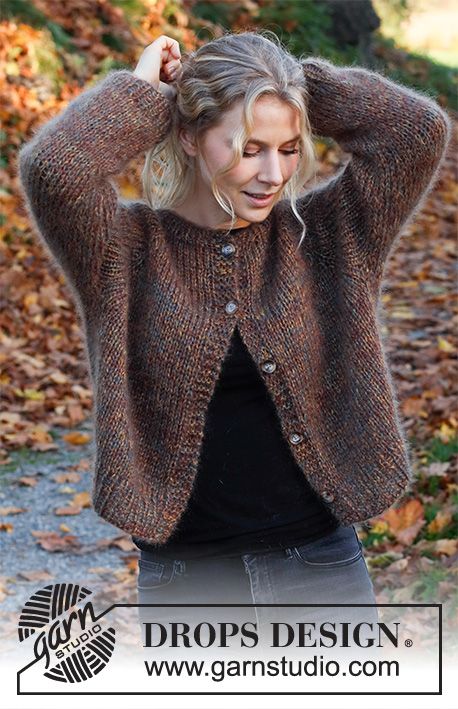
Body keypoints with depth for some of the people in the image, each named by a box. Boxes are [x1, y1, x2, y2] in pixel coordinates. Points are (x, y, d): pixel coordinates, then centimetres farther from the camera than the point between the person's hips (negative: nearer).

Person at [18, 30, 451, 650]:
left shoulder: (325, 237, 0)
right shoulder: (128, 250, -6)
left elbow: (422, 129, -10)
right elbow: (49, 167, -24)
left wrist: (300, 81, -6)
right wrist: (144, 91, -10)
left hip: (323, 573, 2)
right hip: (185, 581, -1)